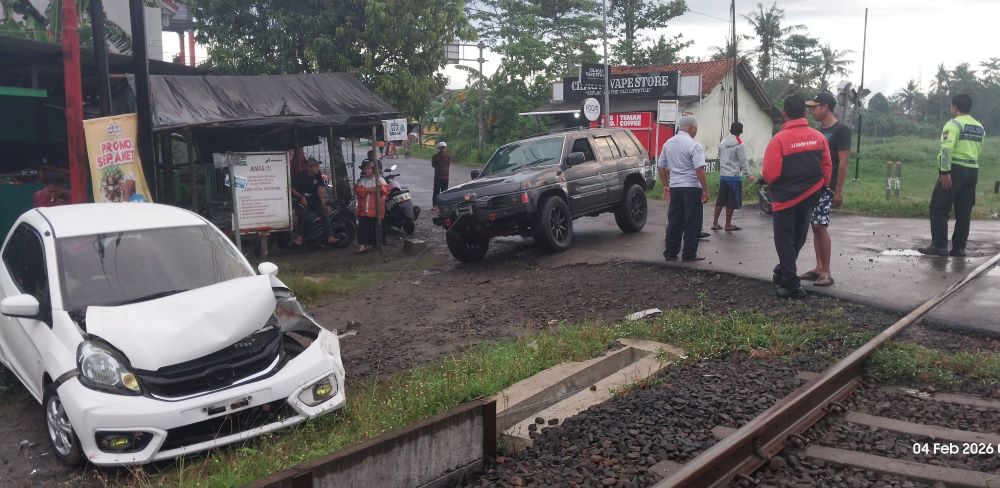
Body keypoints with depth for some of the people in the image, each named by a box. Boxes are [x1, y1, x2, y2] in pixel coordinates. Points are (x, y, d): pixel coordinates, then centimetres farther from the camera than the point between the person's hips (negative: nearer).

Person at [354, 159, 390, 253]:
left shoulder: (379, 179, 3)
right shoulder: (361, 180, 10)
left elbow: (386, 190, -8)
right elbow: (357, 190, -6)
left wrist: (381, 187, -29)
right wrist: (367, 189, -20)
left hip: (375, 210, -2)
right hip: (363, 210, 2)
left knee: (375, 228, 6)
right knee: (363, 227, -1)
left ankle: (375, 245, 17)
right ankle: (363, 245, 1)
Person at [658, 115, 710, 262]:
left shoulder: (668, 144, 9)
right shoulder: (694, 146, -12)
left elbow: (661, 166, 15)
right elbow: (699, 170, -18)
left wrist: (666, 185, 24)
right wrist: (705, 190, -13)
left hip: (674, 188, 6)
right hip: (691, 188, -6)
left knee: (674, 221, 12)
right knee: (692, 222, 3)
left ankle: (670, 253, 14)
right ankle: (689, 254, 6)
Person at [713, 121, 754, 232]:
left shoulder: (722, 143, 10)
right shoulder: (739, 144, -11)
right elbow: (743, 161, -12)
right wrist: (749, 174, -8)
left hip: (723, 175, 7)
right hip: (734, 176, -7)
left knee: (720, 200, 12)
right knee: (732, 202, 1)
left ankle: (715, 223, 13)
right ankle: (728, 225, 6)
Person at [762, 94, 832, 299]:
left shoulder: (779, 139, -17)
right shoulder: (819, 137, -1)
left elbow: (770, 173, -18)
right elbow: (827, 167, 2)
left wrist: (775, 185, 3)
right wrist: (820, 188, 14)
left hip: (785, 197, -5)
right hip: (810, 197, 5)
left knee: (785, 241, 4)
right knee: (798, 239, 18)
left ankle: (792, 284, 2)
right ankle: (783, 272, 30)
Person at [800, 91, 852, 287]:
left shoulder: (841, 130, -9)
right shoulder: (819, 130, 15)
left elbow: (843, 162, -14)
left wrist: (839, 190, -17)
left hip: (827, 186, -8)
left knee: (820, 226, -11)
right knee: (815, 226, 9)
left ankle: (827, 272, -6)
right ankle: (819, 267, 15)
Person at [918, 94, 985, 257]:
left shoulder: (954, 124, -7)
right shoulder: (980, 128, 16)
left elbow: (947, 148, -19)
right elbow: (979, 151, 11)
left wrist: (945, 171, -20)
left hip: (955, 169, -7)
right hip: (973, 170, 7)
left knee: (939, 208, -3)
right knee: (964, 211, 9)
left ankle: (939, 245, -8)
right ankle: (959, 248, 11)